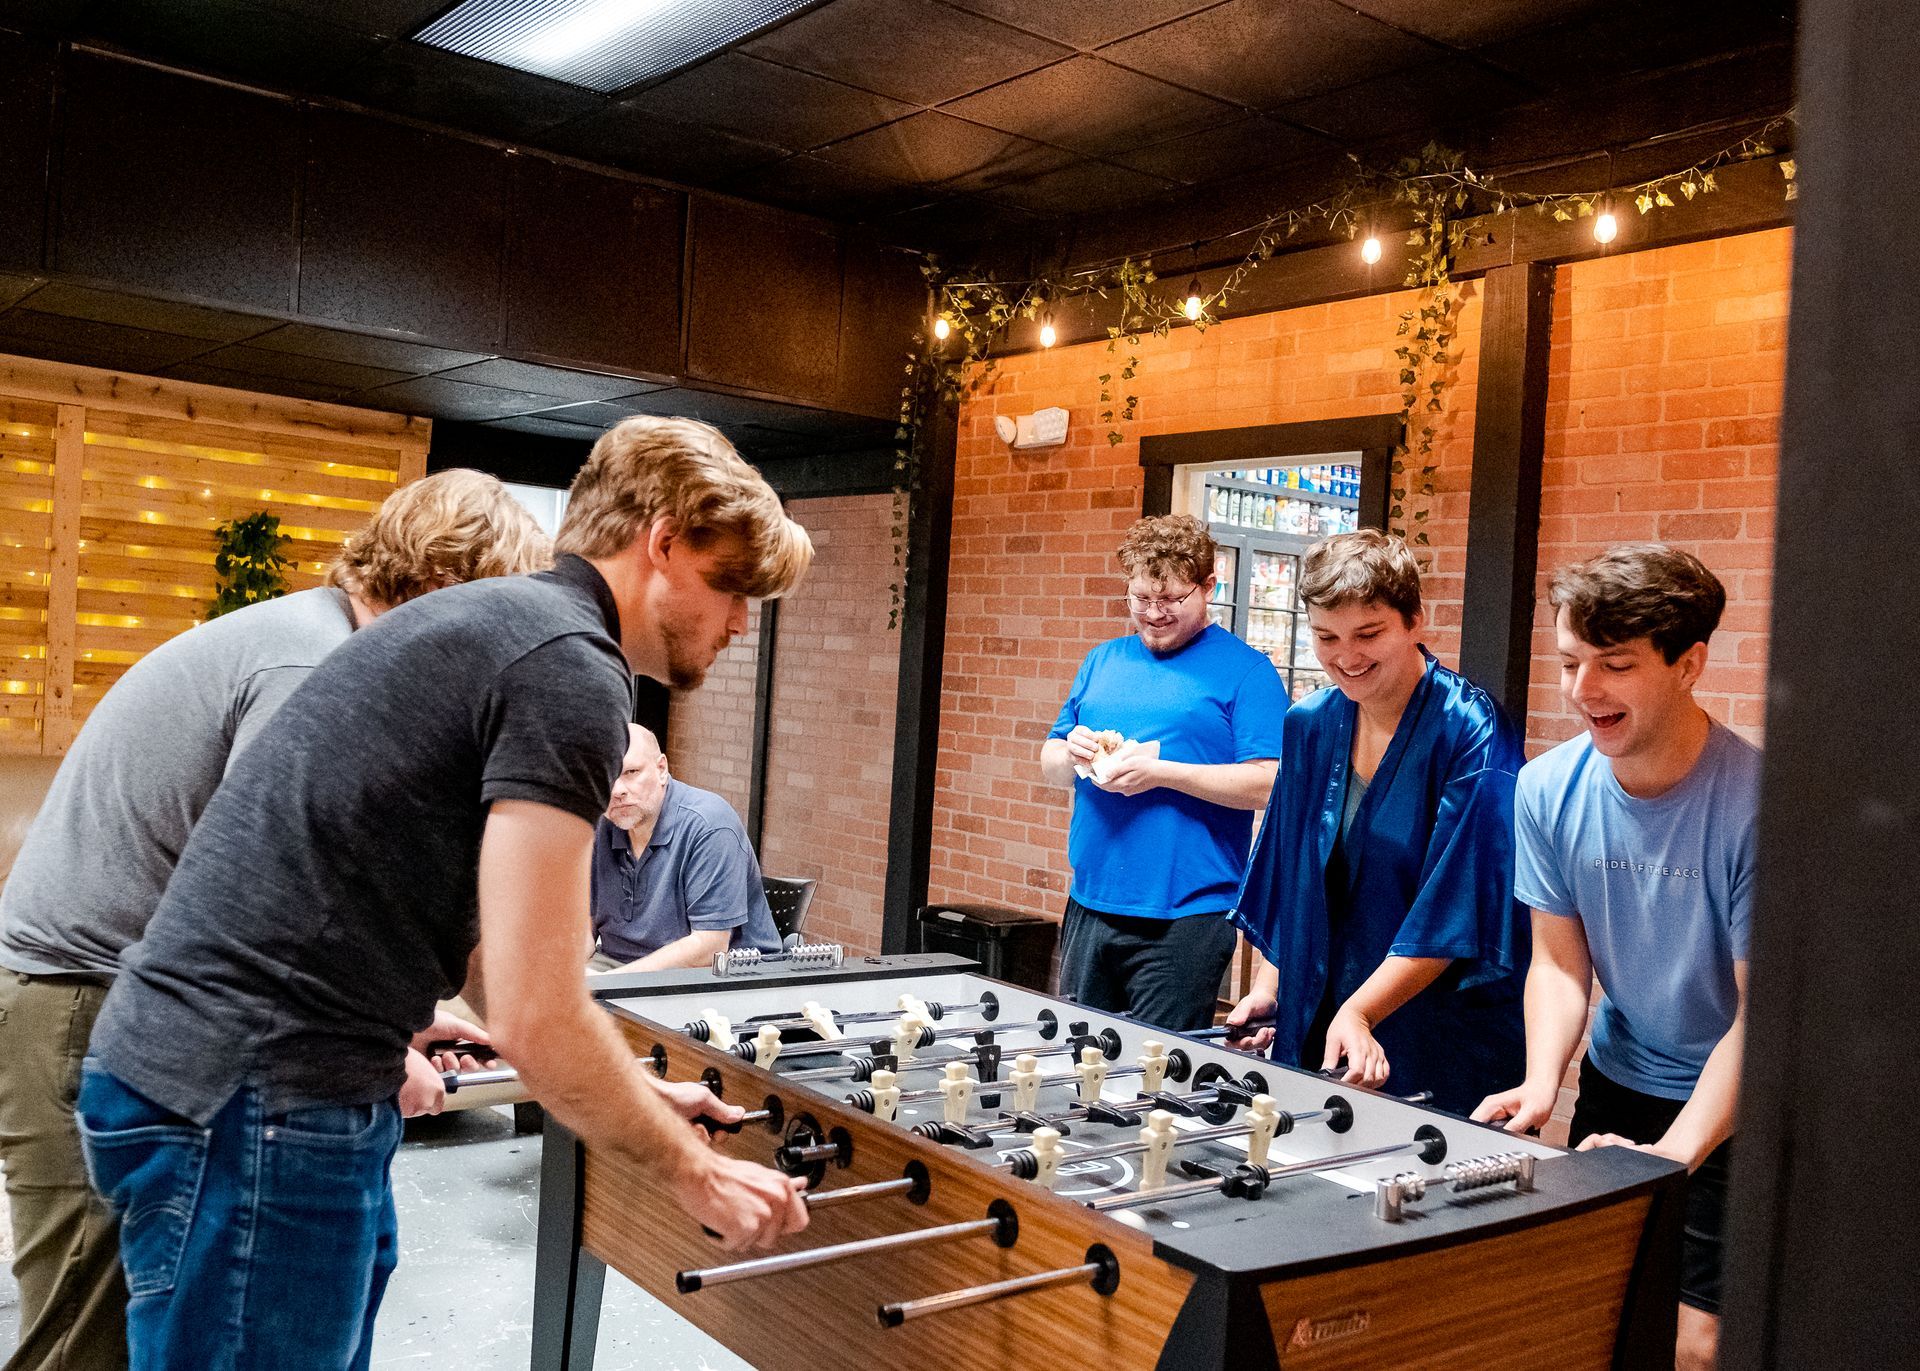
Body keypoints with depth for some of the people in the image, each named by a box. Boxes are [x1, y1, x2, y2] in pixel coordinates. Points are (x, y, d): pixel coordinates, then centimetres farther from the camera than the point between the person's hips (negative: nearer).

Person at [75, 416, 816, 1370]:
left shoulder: (492, 621, 16)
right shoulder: (571, 670, -16)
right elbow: (533, 1017, -19)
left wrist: (641, 1095, 19)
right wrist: (692, 1173, -5)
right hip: (255, 1111, -10)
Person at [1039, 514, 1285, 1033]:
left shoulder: (1245, 670, -4)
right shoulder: (1104, 660, 14)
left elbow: (1268, 784, -14)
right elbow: (1049, 761, 17)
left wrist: (1161, 772, -19)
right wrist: (1072, 752, -6)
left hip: (1185, 917, -6)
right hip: (1089, 906, 6)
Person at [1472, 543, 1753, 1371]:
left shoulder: (1754, 802, -24)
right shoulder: (1549, 789, -9)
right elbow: (1560, 963, -1)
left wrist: (1673, 1152, -27)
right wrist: (1541, 1085, -17)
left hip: (1734, 1106, -4)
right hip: (1617, 1084, 4)